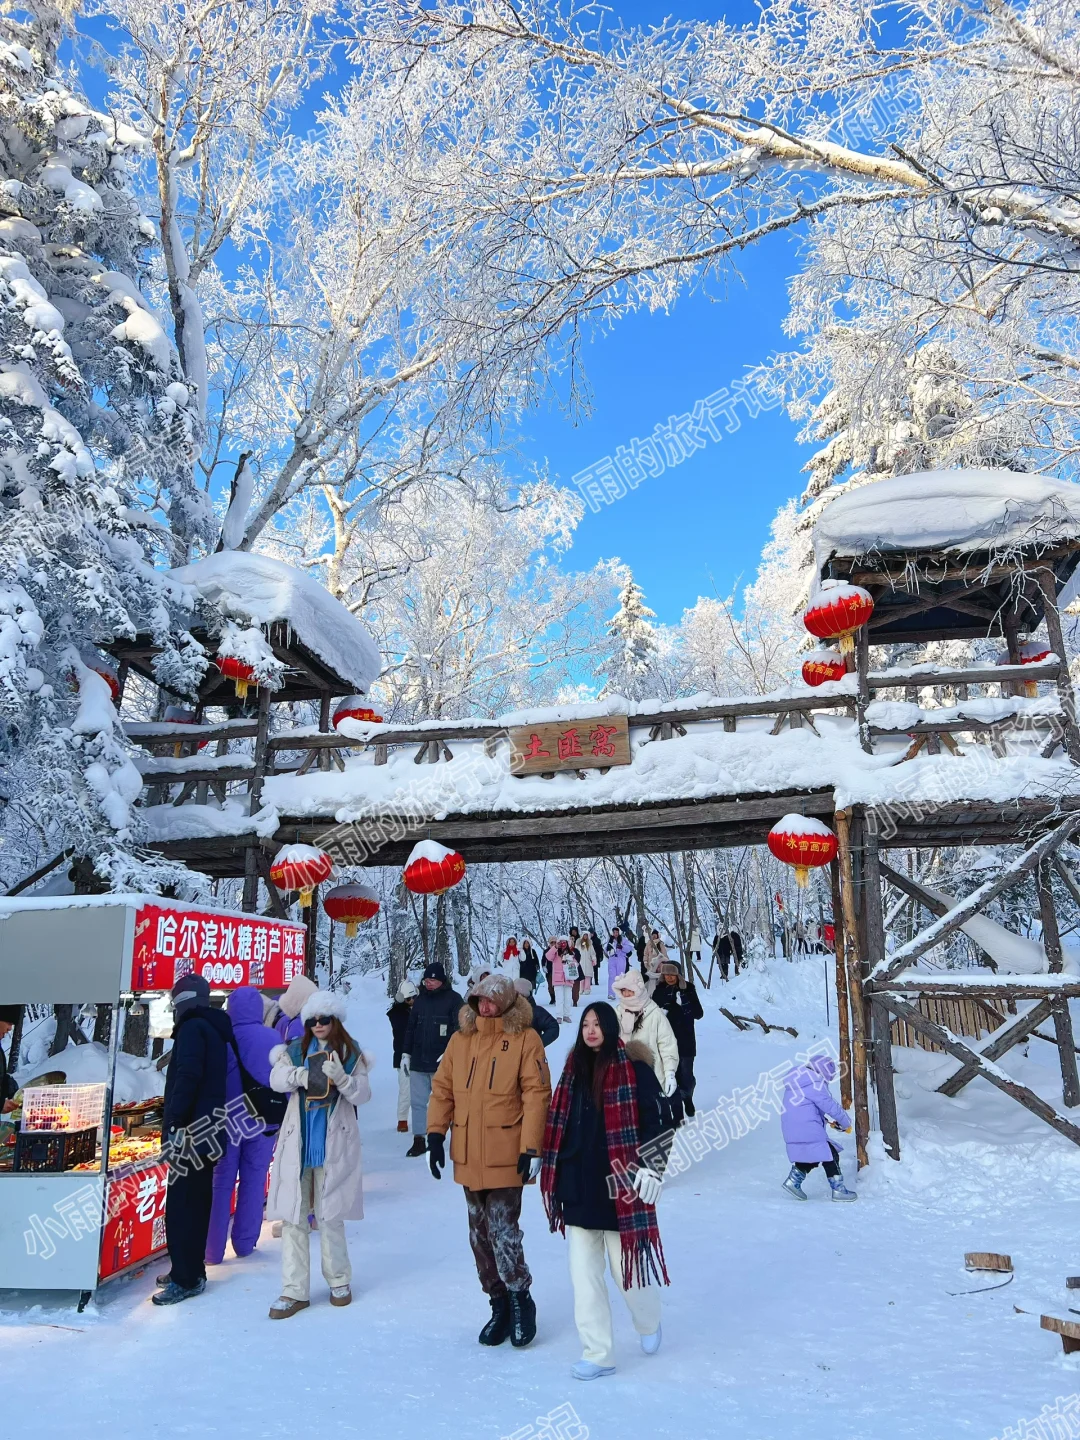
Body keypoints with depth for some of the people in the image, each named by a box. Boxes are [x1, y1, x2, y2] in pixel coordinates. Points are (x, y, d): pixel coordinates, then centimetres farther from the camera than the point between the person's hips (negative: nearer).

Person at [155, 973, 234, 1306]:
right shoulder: (216, 1030, 17)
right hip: (205, 1130, 10)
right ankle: (191, 1270, 26)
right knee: (196, 1202, 16)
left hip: (191, 1130, -10)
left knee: (182, 1204, -5)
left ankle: (187, 1278, -1)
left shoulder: (193, 1028, -11)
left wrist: (175, 1123, -23)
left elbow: (187, 1077, -22)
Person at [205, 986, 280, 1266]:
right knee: (254, 1181, 12)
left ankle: (213, 1249, 10)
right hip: (265, 1123, 2)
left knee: (221, 1183, 7)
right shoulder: (275, 1039, -5)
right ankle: (245, 1243, 18)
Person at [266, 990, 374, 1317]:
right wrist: (304, 1075, -26)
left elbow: (363, 1094, -6)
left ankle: (339, 1280, 25)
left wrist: (341, 1078, -24)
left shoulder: (351, 1053, 1)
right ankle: (294, 1290, 12)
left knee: (330, 1215, 7)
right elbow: (277, 1078, -8)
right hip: (296, 1143, 2)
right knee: (293, 1216, 3)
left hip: (333, 1145, -2)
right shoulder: (295, 1050, 7)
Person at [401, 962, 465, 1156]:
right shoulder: (420, 1000, 12)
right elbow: (410, 1028, 18)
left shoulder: (453, 999, -5)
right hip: (418, 1061, 5)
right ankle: (419, 1140, 14)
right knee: (417, 1102, 6)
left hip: (441, 1062, -5)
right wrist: (406, 1053, 15)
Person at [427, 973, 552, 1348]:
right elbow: (442, 1088, 10)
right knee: (480, 1234, 13)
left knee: (503, 1230, -6)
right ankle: (499, 1303, 28)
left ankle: (519, 1300, 16)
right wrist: (435, 1134, 3)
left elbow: (536, 1095, -12)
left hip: (506, 1157, -5)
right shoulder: (461, 1039, 6)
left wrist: (532, 1148, -15)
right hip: (468, 1157, 5)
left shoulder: (525, 1039, -8)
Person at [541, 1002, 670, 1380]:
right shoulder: (575, 1068, 8)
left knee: (625, 1265, 7)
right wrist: (552, 1171, 16)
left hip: (619, 1184, -5)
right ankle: (597, 1354, 19)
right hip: (579, 1185, 5)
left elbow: (654, 1118, -10)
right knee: (584, 1273, 6)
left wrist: (650, 1166, -16)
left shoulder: (634, 1068, -8)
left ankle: (649, 1322, 38)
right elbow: (560, 1122, 15)